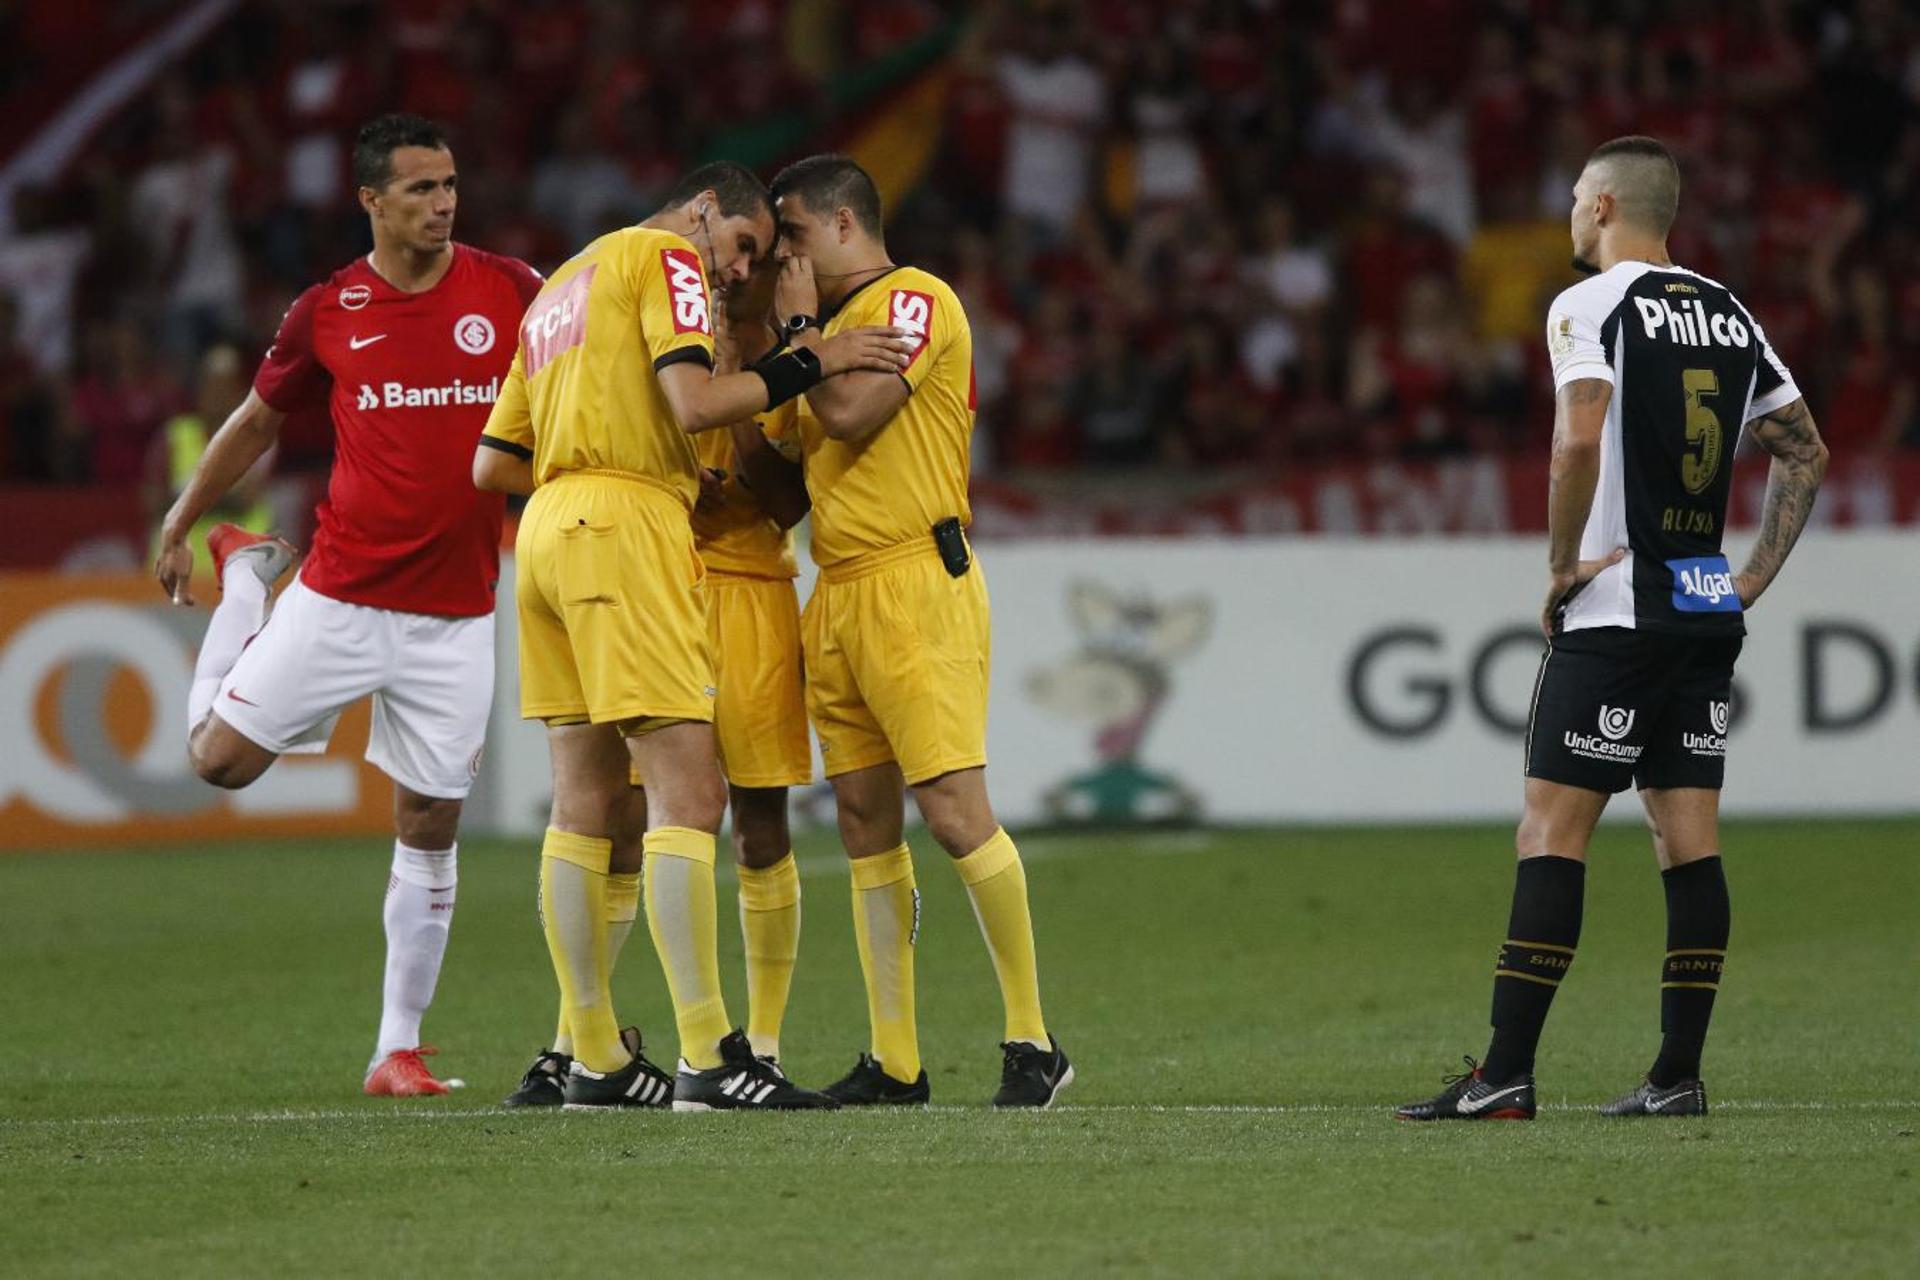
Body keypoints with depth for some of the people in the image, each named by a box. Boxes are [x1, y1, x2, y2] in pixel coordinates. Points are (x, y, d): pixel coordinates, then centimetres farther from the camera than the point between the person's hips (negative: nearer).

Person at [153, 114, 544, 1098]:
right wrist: (179, 523, 19)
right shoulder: (327, 312, -1)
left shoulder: (510, 290, -2)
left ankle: (398, 1047, 12)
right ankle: (246, 576, 28)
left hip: (456, 612, 0)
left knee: (429, 824, 2)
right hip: (339, 598, 0)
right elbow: (258, 419, 14)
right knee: (220, 758, 0)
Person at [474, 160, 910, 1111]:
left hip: (545, 530, 9)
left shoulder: (558, 291, 26)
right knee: (688, 792, -12)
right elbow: (694, 402, -15)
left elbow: (492, 466, 23)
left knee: (584, 806, 9)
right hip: (626, 527, -9)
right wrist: (813, 362, -6)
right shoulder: (665, 256, 1)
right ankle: (707, 1059, -18)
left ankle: (596, 1060, 9)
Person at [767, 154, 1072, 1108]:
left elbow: (852, 413, -18)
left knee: (954, 812, -13)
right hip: (838, 593, 9)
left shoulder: (916, 300, -6)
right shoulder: (843, 322, 22)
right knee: (865, 823, 6)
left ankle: (1033, 1040, -6)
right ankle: (894, 1064, 7)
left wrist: (800, 328, -4)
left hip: (915, 589, -9)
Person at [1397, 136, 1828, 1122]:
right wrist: (1755, 576, 16)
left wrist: (1563, 563, -11)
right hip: (1708, 613, 7)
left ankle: (1506, 1075, -11)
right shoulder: (1730, 316, 13)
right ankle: (1679, 1074, 4)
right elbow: (1806, 453, 17)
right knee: (1689, 840, 6)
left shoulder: (1590, 307, -8)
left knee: (1552, 832, -7)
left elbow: (1579, 442, -23)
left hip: (1616, 610, -7)